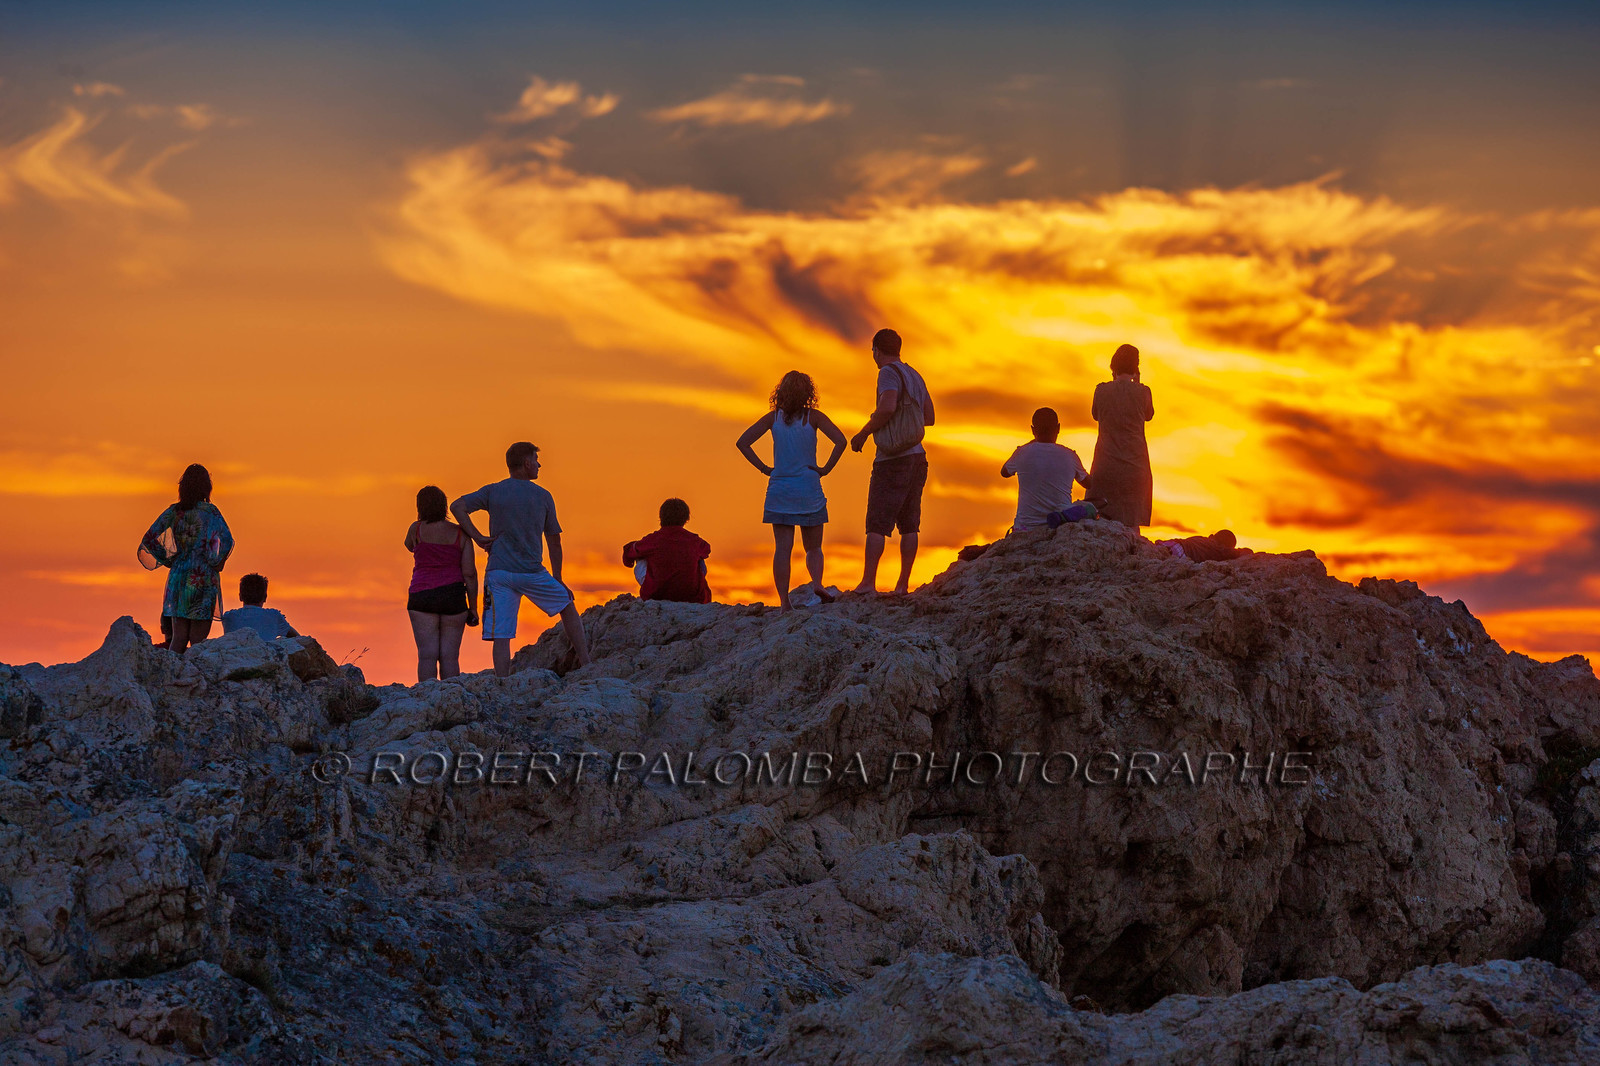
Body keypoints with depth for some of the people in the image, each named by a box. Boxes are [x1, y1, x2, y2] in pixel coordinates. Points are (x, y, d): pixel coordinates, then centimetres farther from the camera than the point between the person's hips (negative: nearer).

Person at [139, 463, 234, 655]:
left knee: (178, 639, 8)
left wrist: (169, 561, 12)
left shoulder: (174, 512, 5)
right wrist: (216, 563, -4)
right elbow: (226, 541, -21)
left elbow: (149, 540, 5)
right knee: (198, 640, -2)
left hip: (178, 576, 5)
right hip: (203, 578, -5)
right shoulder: (209, 511, -8)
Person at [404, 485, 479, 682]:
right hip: (453, 599, 1)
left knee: (427, 656, -7)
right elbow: (469, 573, -2)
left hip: (422, 597, -1)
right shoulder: (460, 534, 1)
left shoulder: (417, 529, -2)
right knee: (450, 656, 3)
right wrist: (473, 608, 3)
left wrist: (425, 520, 17)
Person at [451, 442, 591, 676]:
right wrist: (557, 579, 19)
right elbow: (554, 542, 11)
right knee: (567, 607, 20)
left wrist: (478, 538, -2)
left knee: (501, 637, -3)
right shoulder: (543, 496, 6)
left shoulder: (492, 492, 7)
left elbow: (457, 507, -5)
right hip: (532, 573, 0)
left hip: (498, 572, 1)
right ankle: (584, 664, 18)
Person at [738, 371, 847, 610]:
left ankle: (784, 602, -9)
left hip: (780, 490, 1)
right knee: (813, 547, 11)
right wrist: (826, 469, -7)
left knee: (782, 549, -1)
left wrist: (764, 468, 2)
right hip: (808, 490, -1)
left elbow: (743, 442, -2)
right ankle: (817, 582, -17)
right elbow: (840, 440, -16)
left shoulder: (774, 418, 2)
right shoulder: (813, 417, -3)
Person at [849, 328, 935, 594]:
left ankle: (868, 582, -17)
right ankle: (903, 584, 6)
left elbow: (888, 406, -25)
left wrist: (864, 433, -14)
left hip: (893, 461, -8)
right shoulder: (915, 377, 15)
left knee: (877, 523, -9)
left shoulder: (889, 373, -9)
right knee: (908, 524, 7)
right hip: (917, 456, 8)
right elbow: (929, 417, 20)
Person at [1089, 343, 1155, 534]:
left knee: (1102, 517, 6)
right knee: (1131, 521, 3)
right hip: (1134, 462, -1)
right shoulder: (1142, 391, -6)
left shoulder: (1102, 390, -3)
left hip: (1106, 463, 1)